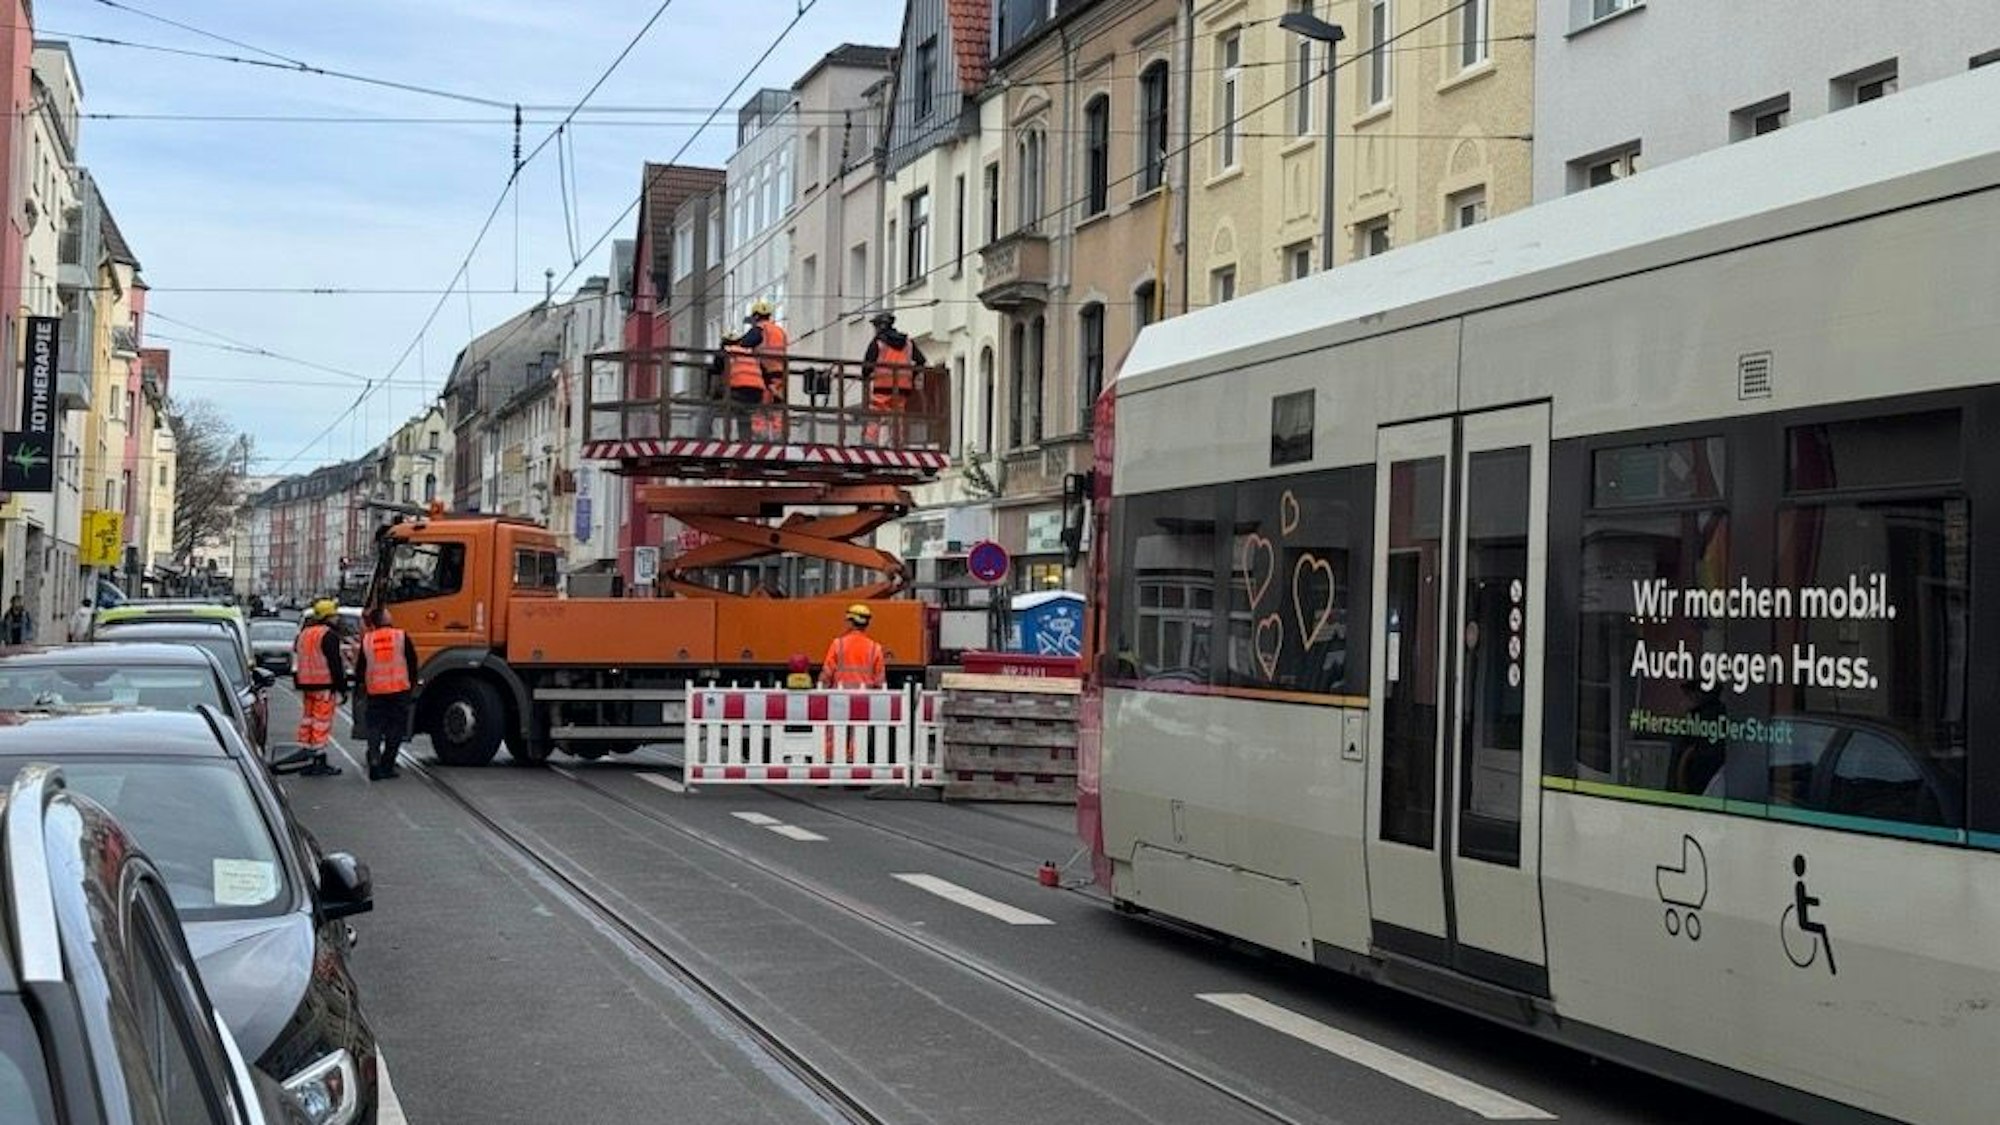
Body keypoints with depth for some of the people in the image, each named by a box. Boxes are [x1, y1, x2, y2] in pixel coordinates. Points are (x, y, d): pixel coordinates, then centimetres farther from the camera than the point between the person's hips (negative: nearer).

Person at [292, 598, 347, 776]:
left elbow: (296, 660, 20)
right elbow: (335, 663, -15)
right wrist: (342, 688, -12)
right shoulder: (329, 635, -12)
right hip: (324, 684, -8)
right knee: (322, 722, -5)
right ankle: (320, 763, -4)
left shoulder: (303, 634, 15)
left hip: (305, 684, 8)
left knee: (307, 719, 14)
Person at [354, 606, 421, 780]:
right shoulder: (401, 637, -3)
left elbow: (360, 666, 8)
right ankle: (387, 765, 5)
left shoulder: (366, 640, 2)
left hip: (375, 692, 2)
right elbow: (412, 662, 2)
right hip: (400, 690, -2)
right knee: (396, 727, 6)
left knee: (374, 727, 8)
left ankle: (374, 760, -9)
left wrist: (360, 682, 27)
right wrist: (412, 683, 17)